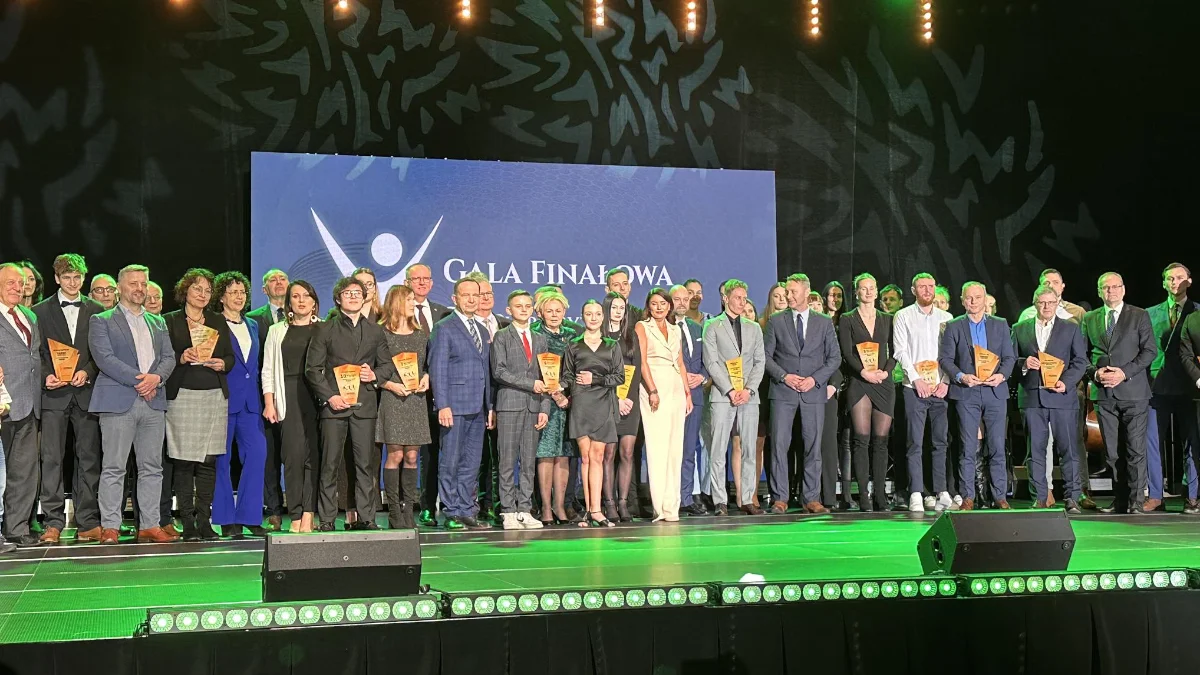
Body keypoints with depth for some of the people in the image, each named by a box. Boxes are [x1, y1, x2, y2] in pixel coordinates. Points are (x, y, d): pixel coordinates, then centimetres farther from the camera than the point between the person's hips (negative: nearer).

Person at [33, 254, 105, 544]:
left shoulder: (96, 310, 11)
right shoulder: (40, 311, 8)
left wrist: (87, 372, -8)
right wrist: (46, 375, -11)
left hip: (86, 392, 1)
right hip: (54, 393, -1)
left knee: (89, 458, 2)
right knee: (51, 458, -2)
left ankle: (87, 523, 6)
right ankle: (53, 523, 2)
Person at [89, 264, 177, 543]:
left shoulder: (158, 322, 20)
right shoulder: (101, 321, 5)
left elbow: (169, 357, 12)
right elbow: (104, 357, -8)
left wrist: (156, 377, -9)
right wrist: (138, 380, -14)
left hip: (153, 401, 5)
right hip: (118, 401, -5)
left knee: (152, 467, 4)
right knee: (113, 467, -4)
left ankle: (150, 525, 8)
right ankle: (110, 527, 0)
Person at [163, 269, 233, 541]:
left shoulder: (218, 322, 18)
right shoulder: (170, 321, 6)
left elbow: (230, 357, 16)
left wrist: (222, 363, -4)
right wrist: (181, 358, -16)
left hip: (215, 396, 4)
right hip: (182, 396, -3)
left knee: (209, 460, 1)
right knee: (183, 461, -6)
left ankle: (204, 520, 5)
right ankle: (187, 522, -1)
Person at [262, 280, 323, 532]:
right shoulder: (277, 331, 14)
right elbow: (268, 370, 11)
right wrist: (269, 403, 2)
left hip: (317, 396, -1)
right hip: (289, 397, 1)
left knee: (314, 454, -7)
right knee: (293, 455, -6)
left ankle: (308, 516, -7)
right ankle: (296, 516, -2)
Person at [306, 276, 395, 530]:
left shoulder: (375, 330, 15)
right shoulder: (326, 330, 6)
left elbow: (388, 365, 18)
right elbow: (312, 368, 2)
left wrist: (375, 375, -4)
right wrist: (329, 396, -8)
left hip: (365, 404, 2)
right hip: (334, 404, -2)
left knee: (366, 464, 2)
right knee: (330, 464, -1)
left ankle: (365, 517, 8)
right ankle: (327, 519, 4)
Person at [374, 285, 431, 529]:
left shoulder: (422, 335, 14)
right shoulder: (382, 335, -2)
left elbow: (429, 365, 21)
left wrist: (426, 378, 1)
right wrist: (392, 385, -14)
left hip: (417, 399, 5)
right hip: (392, 399, -5)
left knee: (412, 456, 3)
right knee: (395, 455, -5)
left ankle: (408, 509, 9)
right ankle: (394, 511, 2)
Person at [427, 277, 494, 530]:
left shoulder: (481, 329, 18)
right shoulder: (444, 328, -3)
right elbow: (437, 369, -8)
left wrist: (490, 406, 14)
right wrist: (442, 405, -16)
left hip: (478, 407, 7)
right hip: (455, 406, -7)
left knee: (472, 463, 8)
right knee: (451, 462, -1)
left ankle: (467, 511, 14)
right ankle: (453, 513, 6)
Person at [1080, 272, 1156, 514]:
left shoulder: (1139, 316, 4)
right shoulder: (1089, 319, 13)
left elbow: (1150, 351, -2)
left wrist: (1124, 372, -12)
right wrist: (1094, 372, -6)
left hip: (1133, 392, -3)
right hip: (1104, 394, 3)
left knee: (1135, 449, -5)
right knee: (1112, 452, 4)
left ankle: (1137, 501, 0)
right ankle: (1120, 500, 10)